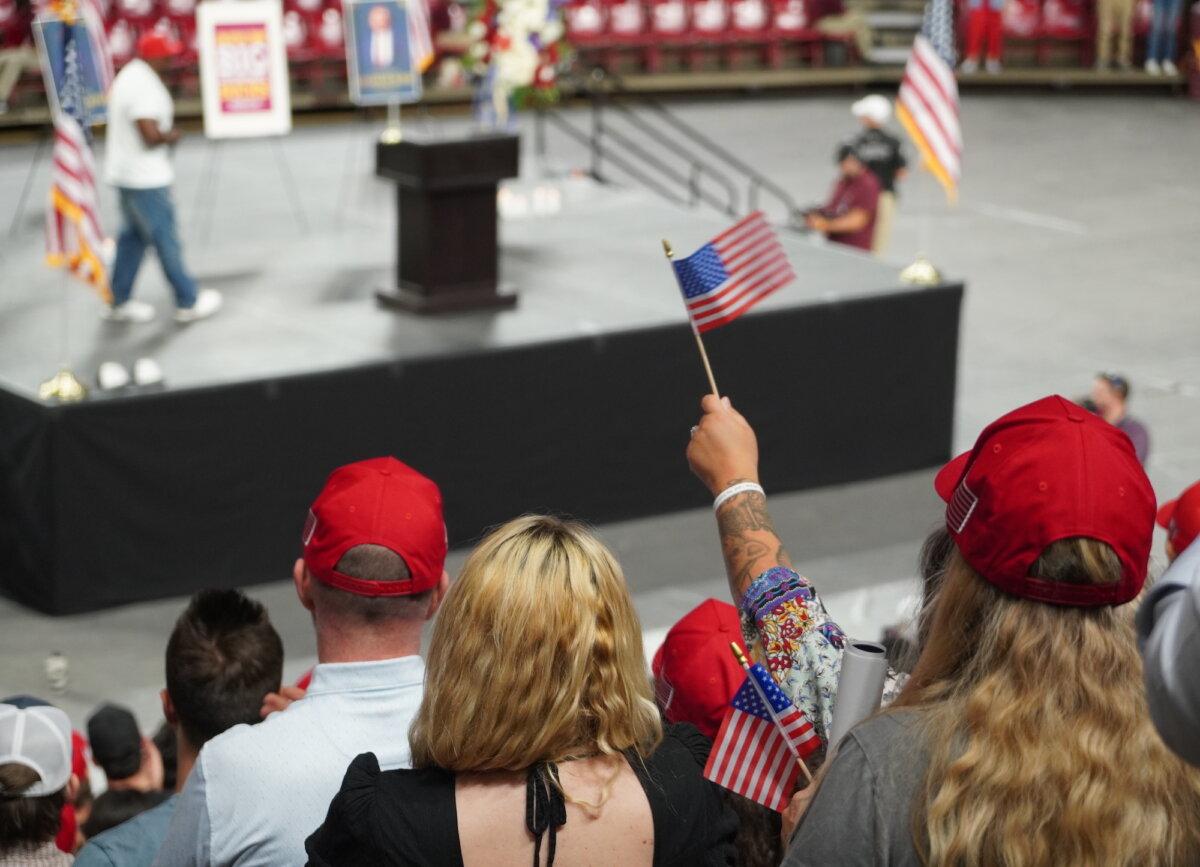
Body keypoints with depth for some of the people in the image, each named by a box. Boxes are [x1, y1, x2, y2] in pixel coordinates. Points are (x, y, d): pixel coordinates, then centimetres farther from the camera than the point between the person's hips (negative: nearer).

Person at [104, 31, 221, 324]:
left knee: (132, 236, 17)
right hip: (145, 178, -10)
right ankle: (188, 302, 12)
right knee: (165, 238, 1)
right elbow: (150, 135, -28)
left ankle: (118, 302, 22)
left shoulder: (127, 76, 10)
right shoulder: (145, 86, -23)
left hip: (126, 173, 10)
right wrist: (171, 135, -8)